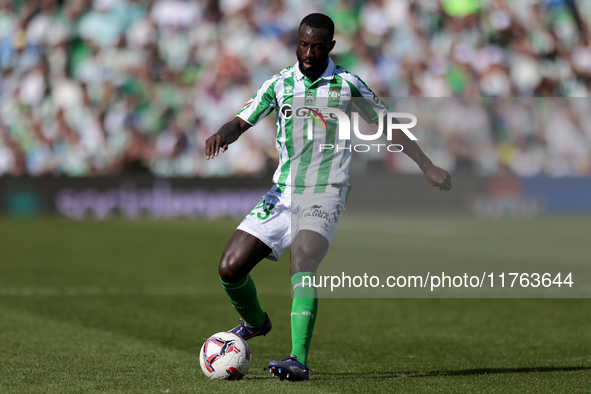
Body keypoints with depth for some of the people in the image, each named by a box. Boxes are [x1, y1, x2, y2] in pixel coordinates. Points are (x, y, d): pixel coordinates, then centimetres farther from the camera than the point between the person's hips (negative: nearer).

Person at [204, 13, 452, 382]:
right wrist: (224, 134, -26)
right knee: (231, 267, -3)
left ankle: (299, 361, -36)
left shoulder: (347, 84, 2)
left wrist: (428, 166, 8)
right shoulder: (279, 84, 7)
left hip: (324, 195, -4)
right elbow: (242, 121, -1)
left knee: (302, 265, -28)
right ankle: (256, 322, 29)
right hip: (282, 194, 4)